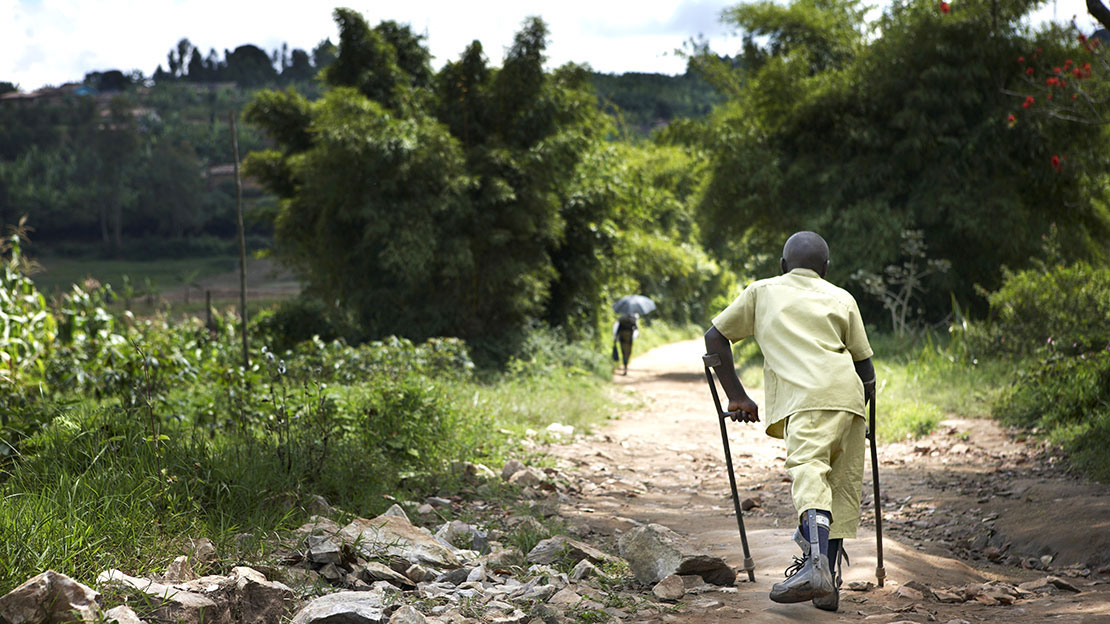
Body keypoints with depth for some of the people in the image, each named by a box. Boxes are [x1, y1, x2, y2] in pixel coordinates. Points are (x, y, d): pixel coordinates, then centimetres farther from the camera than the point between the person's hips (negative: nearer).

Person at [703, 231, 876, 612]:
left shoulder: (762, 291, 26)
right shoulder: (842, 299, 27)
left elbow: (715, 338, 25)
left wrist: (737, 396, 28)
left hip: (805, 399, -3)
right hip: (847, 396, 4)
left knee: (809, 475, -21)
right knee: (841, 486, 11)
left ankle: (815, 565, -44)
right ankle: (828, 585, 10)